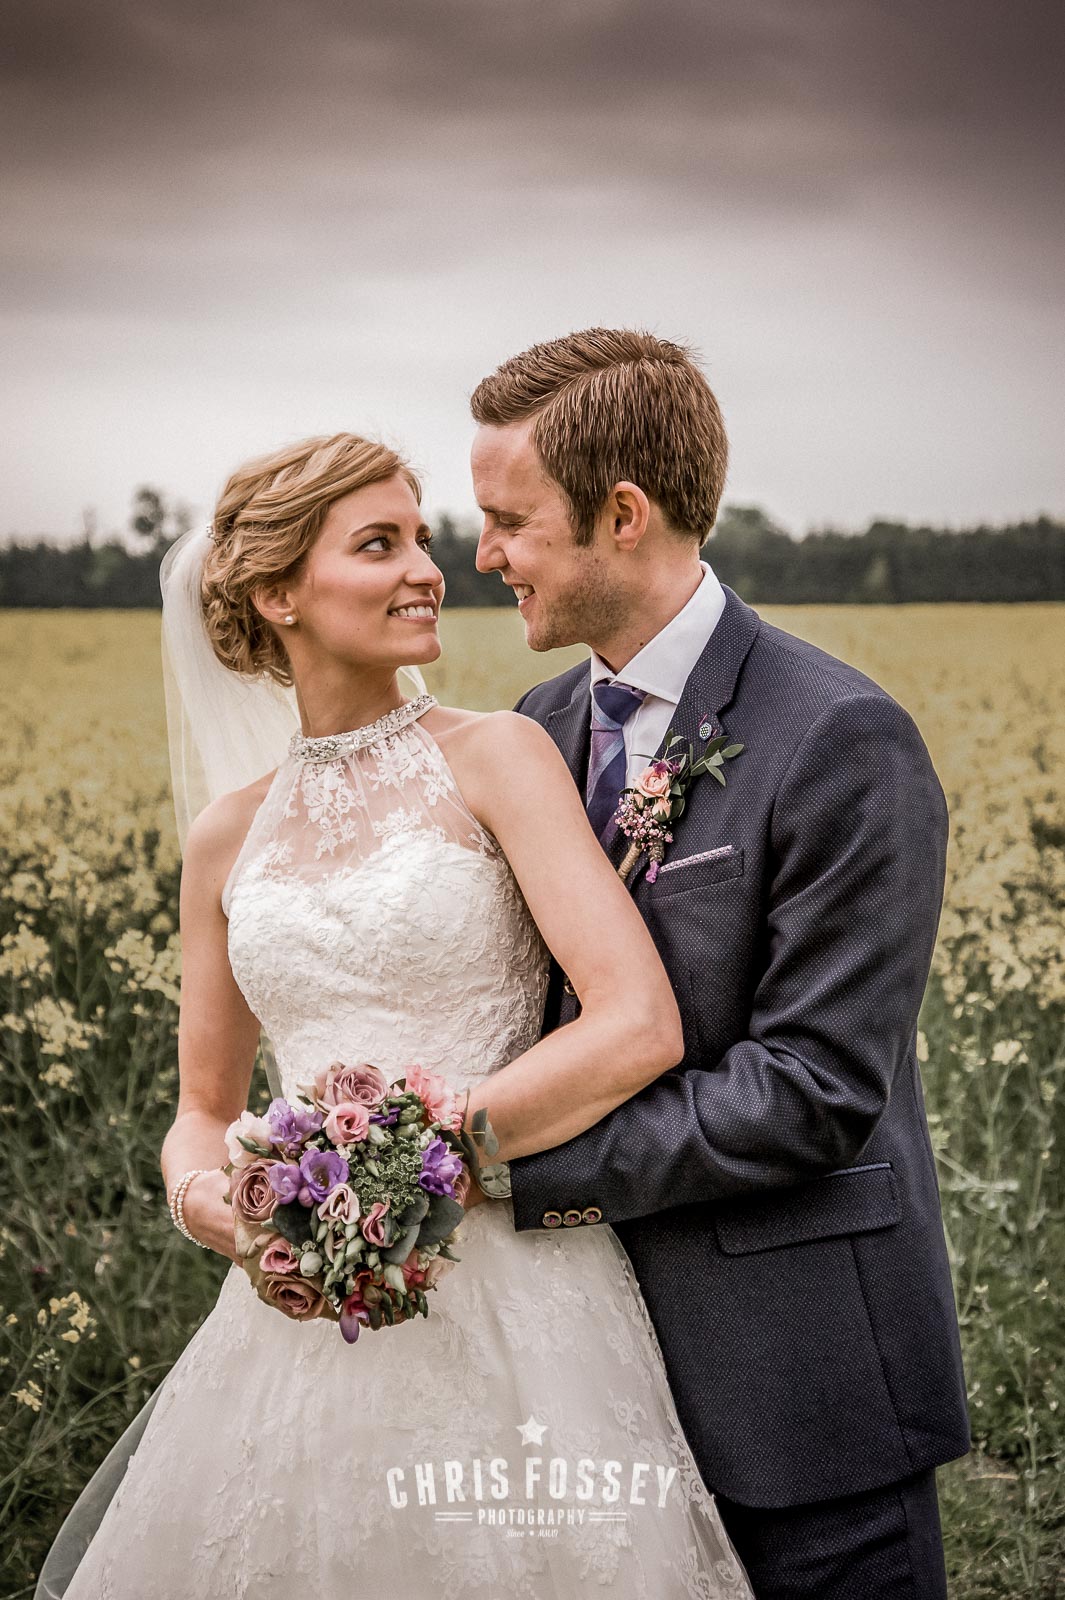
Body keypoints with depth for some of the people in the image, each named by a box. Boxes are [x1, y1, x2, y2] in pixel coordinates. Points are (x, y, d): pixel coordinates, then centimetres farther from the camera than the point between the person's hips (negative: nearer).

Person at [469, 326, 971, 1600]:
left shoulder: (842, 743, -18)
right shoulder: (543, 726, 5)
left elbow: (817, 1090, -21)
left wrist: (509, 1160, -20)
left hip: (796, 1376, -6)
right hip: (610, 1347, 6)